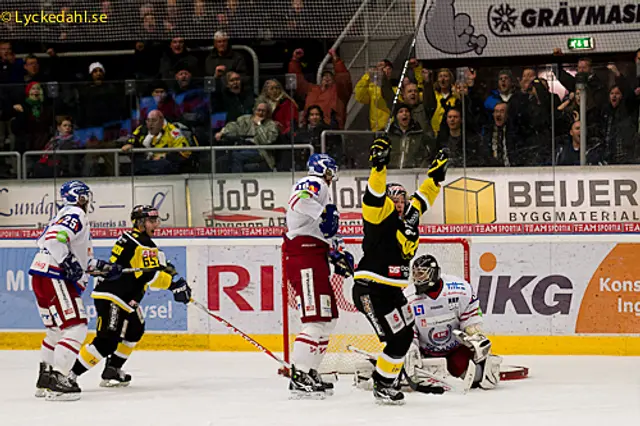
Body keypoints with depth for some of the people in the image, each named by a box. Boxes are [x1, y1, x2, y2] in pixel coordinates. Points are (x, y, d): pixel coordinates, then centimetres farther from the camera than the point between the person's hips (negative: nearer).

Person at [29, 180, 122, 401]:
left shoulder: (67, 215, 26)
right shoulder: (75, 215, -7)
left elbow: (77, 258, 30)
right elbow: (55, 238, -24)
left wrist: (101, 266, 30)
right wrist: (69, 262, -26)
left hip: (42, 277, 11)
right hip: (54, 278, -11)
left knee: (57, 329, 23)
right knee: (75, 328, -15)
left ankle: (45, 379, 29)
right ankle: (56, 381, -23)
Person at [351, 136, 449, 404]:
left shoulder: (408, 218, 13)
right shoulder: (380, 216, -10)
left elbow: (421, 200, 28)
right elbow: (375, 194, -26)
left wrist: (435, 176, 27)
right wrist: (379, 165, -37)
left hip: (392, 290, 9)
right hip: (370, 291, -9)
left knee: (405, 335, 14)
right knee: (399, 339, -10)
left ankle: (387, 379, 27)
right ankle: (382, 387, 3)